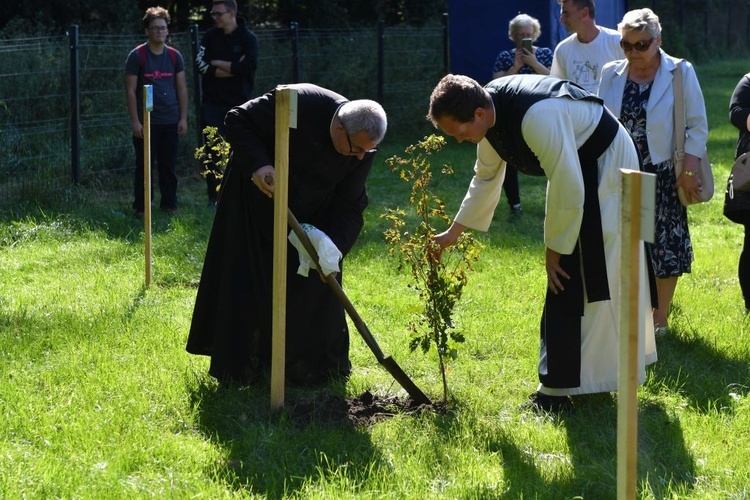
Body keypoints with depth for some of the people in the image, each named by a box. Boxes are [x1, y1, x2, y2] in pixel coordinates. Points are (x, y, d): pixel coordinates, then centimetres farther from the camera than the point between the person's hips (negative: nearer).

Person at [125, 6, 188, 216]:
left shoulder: (174, 56, 7)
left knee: (169, 165, 8)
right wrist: (135, 121, -11)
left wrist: (183, 118, 3)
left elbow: (182, 88, 10)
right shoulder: (137, 56, -4)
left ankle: (169, 204, 17)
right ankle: (140, 207, 8)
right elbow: (130, 90, -6)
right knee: (144, 165, 2)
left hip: (170, 122, 3)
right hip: (146, 122, -3)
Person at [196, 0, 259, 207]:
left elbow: (249, 66, -17)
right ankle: (213, 198, 3)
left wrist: (217, 64, -10)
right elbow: (201, 65, -7)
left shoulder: (248, 38, -1)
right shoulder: (210, 37, 6)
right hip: (212, 103, 1)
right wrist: (234, 69, -12)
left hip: (239, 104, -1)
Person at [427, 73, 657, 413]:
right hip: (574, 165, 9)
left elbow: (568, 190, -30)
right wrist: (455, 231, 17)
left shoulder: (537, 117, -37)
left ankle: (558, 390, -7)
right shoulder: (491, 111, -7)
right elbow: (485, 178, 11)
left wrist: (555, 250, -19)